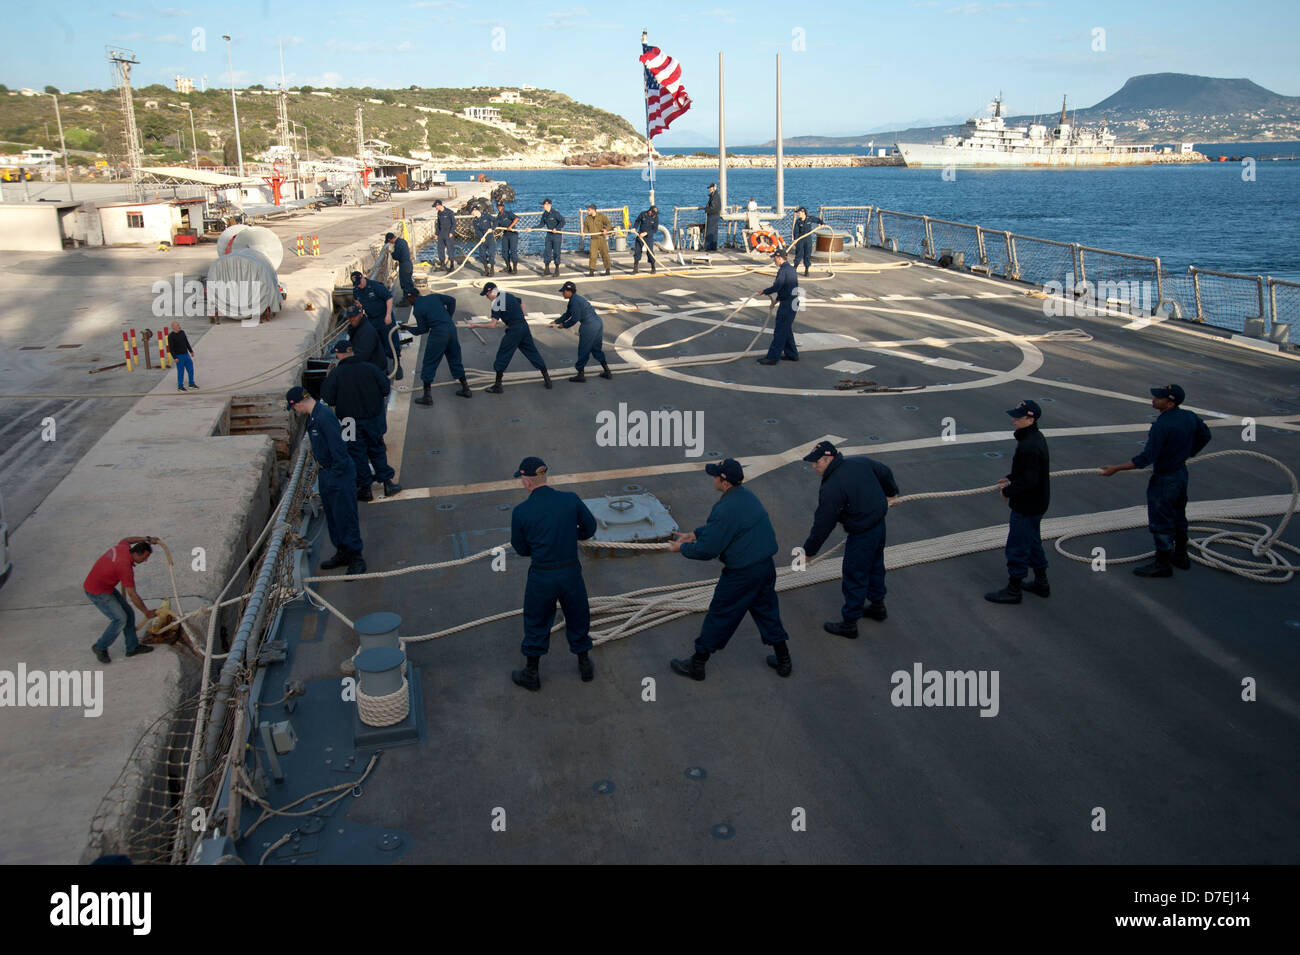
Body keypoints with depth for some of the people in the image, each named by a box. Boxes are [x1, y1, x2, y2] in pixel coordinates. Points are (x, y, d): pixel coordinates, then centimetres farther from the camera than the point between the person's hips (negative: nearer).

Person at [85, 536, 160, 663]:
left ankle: (133, 646, 16)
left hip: (106, 587, 9)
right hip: (97, 593, -9)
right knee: (120, 619, -15)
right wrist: (147, 612, -14)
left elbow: (126, 539, 22)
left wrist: (147, 539, 19)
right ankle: (101, 647, 6)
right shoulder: (126, 567, -30)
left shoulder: (123, 547, -8)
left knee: (128, 613, 7)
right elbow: (132, 595, -24)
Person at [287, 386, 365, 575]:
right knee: (331, 516, 17)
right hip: (325, 473, 10)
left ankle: (356, 559, 6)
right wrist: (320, 468, 18)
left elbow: (338, 448, -24)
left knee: (346, 516, -3)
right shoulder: (312, 416, 9)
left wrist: (336, 473, -18)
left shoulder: (325, 416, -23)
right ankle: (342, 553, 30)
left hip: (340, 474, -10)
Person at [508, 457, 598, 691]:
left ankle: (531, 674, 34)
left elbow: (521, 549, -2)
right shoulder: (571, 499, -11)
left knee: (536, 623, 19)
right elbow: (589, 528, 4)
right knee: (577, 618, 24)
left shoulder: (520, 512, -15)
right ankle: (585, 666, 41)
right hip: (571, 573, 2)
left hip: (541, 577, -2)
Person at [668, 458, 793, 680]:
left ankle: (697, 665, 20)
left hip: (741, 574, -8)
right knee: (767, 611, 22)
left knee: (719, 616, 6)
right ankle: (783, 661, 33)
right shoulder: (747, 496, 5)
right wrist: (692, 535, 18)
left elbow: (706, 550, -20)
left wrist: (682, 548, -3)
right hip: (766, 566, 8)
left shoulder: (725, 510, -25)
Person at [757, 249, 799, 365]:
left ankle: (772, 357, -4)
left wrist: (764, 291, -8)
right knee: (787, 330, 19)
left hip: (786, 304, -10)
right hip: (793, 302, 10)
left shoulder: (783, 270, -17)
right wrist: (777, 299, 22)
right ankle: (792, 354, 26)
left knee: (780, 331, -6)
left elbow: (776, 286, -23)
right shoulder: (792, 269, 14)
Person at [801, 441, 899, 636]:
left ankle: (849, 623, 16)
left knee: (854, 577, 4)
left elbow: (822, 525, -21)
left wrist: (808, 551, -9)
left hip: (862, 535, -9)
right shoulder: (860, 462, -2)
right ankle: (878, 606, 46)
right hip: (880, 524, 9)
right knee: (874, 566, 27)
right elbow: (885, 473, 15)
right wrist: (890, 493, 36)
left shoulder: (831, 489, -26)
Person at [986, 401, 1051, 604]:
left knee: (1017, 546, 3)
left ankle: (1013, 590, 15)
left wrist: (1008, 491, -16)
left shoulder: (1029, 446, -29)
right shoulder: (1036, 437, 5)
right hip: (1036, 503, 10)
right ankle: (1041, 583, 37)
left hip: (1026, 506, -10)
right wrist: (1010, 478, 10)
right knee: (1033, 542, 23)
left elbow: (1029, 481, -29)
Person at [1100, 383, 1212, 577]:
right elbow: (1205, 435, 15)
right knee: (1178, 516, 23)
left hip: (1164, 479, -9)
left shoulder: (1162, 426, -28)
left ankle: (1162, 564, 13)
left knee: (1160, 521, 3)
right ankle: (1181, 557, 37)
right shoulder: (1189, 416, -2)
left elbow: (1147, 457, -29)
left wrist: (1116, 468, -25)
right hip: (1182, 473, 9)